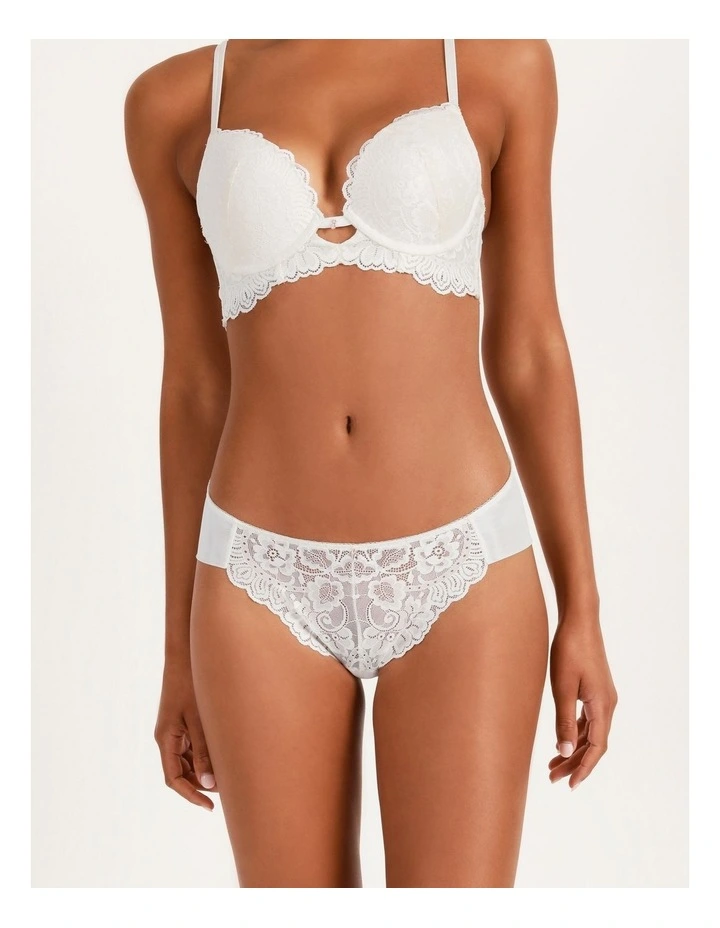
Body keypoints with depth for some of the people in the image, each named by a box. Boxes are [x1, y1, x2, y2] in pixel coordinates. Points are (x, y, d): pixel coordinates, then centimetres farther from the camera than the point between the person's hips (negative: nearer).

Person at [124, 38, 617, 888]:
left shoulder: (499, 61, 1)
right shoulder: (175, 101, 4)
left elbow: (527, 353, 3)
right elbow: (194, 387, 6)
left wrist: (582, 607, 1)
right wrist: (179, 647, 8)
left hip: (459, 573, -1)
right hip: (268, 583, 1)